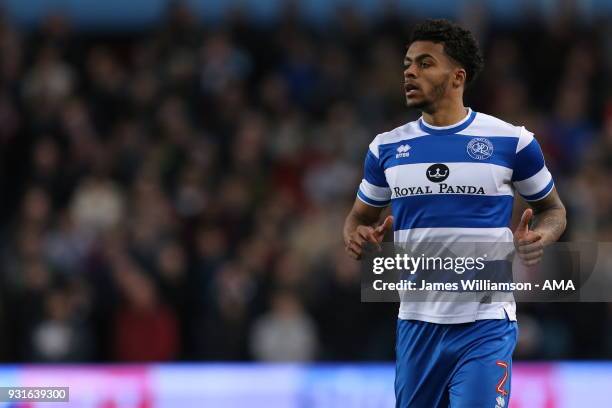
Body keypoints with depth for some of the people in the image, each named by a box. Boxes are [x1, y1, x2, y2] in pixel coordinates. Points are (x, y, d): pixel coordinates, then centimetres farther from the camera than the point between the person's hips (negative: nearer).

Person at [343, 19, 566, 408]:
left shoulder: (513, 142, -2)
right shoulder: (387, 148, 8)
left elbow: (552, 208, 11)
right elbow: (361, 215, 20)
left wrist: (539, 237, -12)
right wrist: (357, 235, -4)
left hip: (486, 327, -4)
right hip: (417, 325, 4)